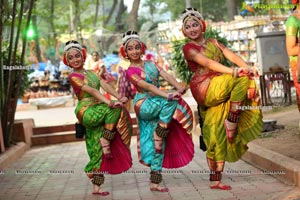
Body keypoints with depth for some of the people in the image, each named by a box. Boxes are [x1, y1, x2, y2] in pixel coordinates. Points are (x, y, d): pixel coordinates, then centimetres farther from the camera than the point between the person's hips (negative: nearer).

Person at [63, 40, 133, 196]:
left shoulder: (91, 73, 18)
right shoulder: (73, 76, -4)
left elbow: (105, 85, 2)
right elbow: (92, 91, -18)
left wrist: (119, 97, -16)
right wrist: (109, 103, -29)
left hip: (98, 112, 6)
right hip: (86, 112, -6)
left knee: (97, 152, 1)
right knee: (115, 109, -26)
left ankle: (96, 187, 4)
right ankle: (105, 144, -16)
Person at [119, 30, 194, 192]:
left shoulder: (151, 64, 13)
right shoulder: (130, 71, -5)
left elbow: (166, 75, -3)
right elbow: (147, 86, -20)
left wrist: (179, 88, -23)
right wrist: (167, 95, -34)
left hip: (157, 104, 5)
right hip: (143, 105, -5)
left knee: (159, 145, -2)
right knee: (170, 102, -32)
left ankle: (155, 182, 1)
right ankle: (158, 135, -21)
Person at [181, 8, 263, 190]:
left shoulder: (213, 42, 20)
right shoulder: (188, 48, 2)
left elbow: (231, 55, 4)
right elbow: (207, 63, -15)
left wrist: (248, 67, -16)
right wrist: (233, 71, -30)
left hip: (218, 92, 5)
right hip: (204, 89, -5)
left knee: (217, 137, -1)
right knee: (241, 79, -23)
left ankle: (215, 179, 2)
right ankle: (231, 124, -18)